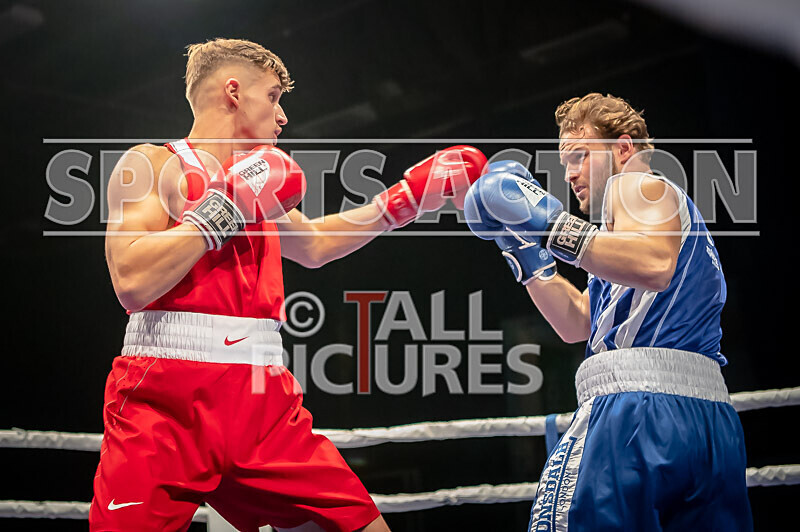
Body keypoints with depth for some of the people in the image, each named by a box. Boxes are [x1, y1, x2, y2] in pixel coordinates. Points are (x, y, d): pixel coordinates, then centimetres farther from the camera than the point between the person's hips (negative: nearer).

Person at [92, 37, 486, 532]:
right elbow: (133, 282, -16)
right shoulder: (153, 164, -1)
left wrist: (407, 197, 37)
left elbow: (314, 245, 40)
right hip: (165, 402, -6)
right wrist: (227, 208, -11)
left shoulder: (256, 182, 21)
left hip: (263, 405, 7)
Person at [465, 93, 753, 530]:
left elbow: (655, 265, -21)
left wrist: (553, 227, -19)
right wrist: (525, 251, 23)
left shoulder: (636, 185, 5)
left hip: (640, 400, -10)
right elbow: (576, 322, 27)